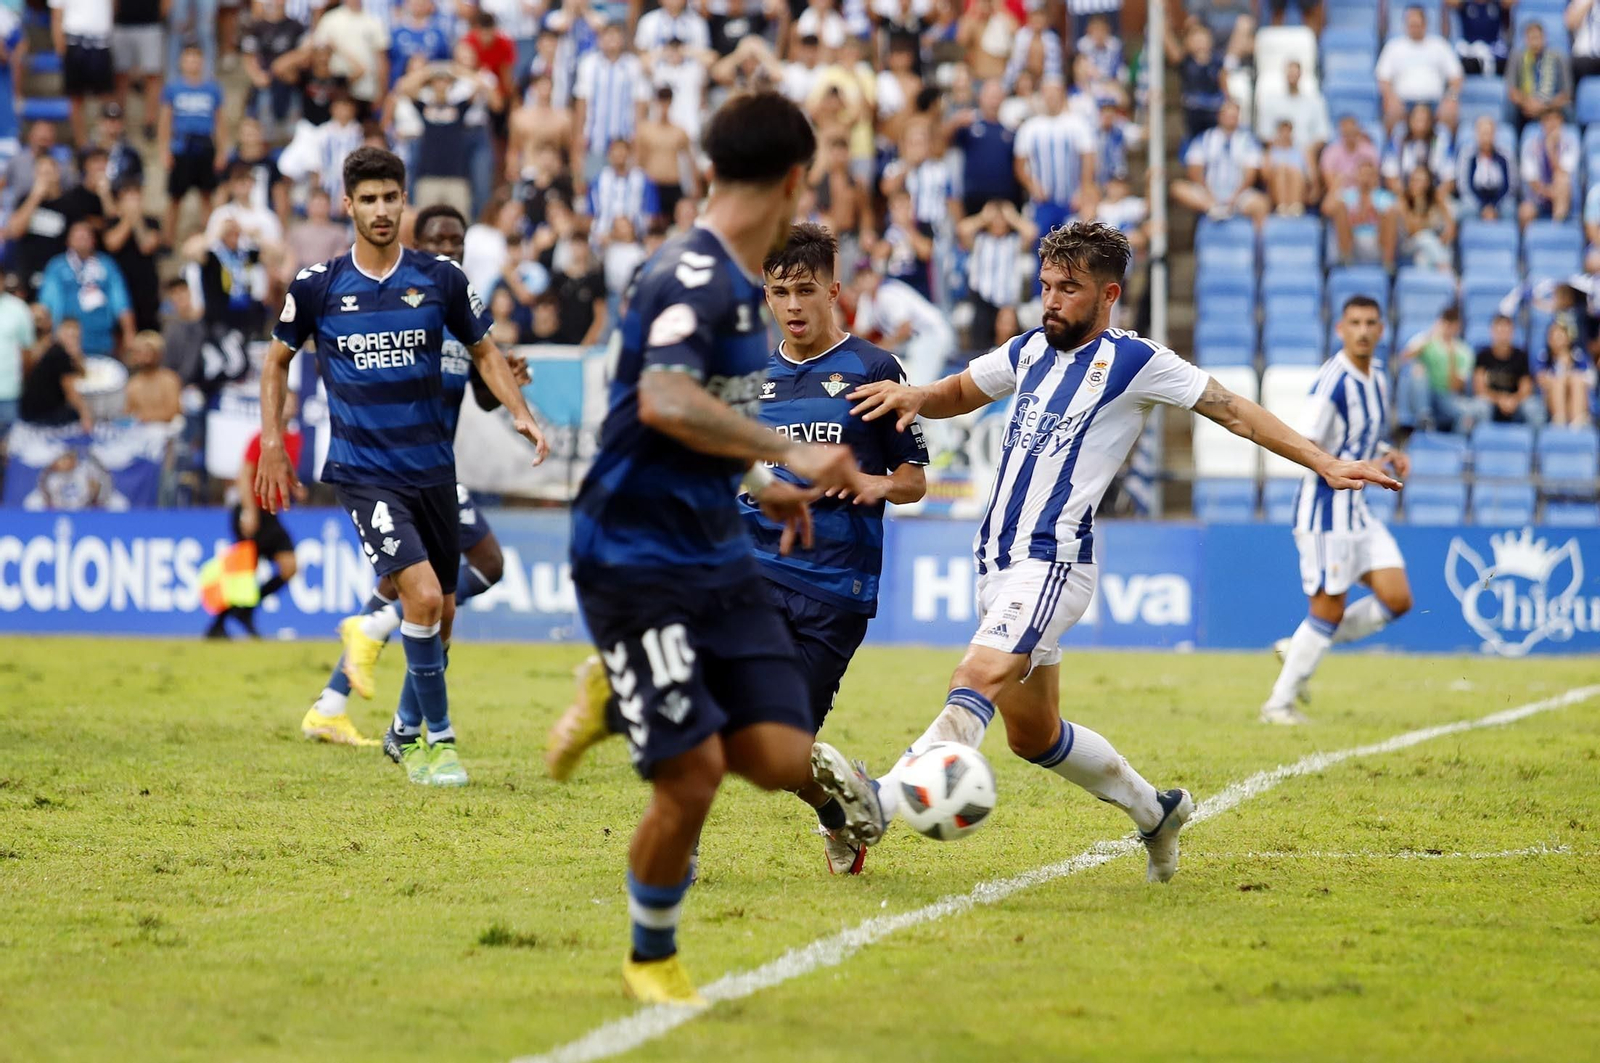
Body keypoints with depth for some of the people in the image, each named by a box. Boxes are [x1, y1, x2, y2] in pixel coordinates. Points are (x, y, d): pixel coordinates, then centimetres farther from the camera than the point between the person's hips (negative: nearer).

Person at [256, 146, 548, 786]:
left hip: (432, 467, 3)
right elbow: (278, 358, 12)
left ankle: (407, 732, 35)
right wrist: (272, 443, 5)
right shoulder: (318, 286, -3)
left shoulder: (441, 278, 1)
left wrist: (520, 413, -2)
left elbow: (484, 350, 13)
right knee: (422, 594, -21)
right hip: (362, 471, -3)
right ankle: (437, 739, -7)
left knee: (440, 613, 11)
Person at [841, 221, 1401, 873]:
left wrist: (1323, 463, -7)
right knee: (1032, 734, 15)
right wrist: (913, 397, 6)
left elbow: (1233, 412, 0)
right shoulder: (1031, 351, 15)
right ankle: (1153, 811, 34)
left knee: (978, 679, -28)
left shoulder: (1133, 361, -3)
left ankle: (875, 808, -43)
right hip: (997, 563, 8)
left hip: (1053, 563, -8)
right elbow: (958, 394, 30)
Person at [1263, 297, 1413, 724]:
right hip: (1325, 508, -8)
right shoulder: (1333, 381, -17)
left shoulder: (1378, 380, 11)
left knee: (1397, 599, 1)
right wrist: (1360, 469, -25)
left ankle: (1299, 649, 14)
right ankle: (1279, 703, 8)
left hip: (1359, 511, 8)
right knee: (1329, 609, -5)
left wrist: (1391, 456, 6)